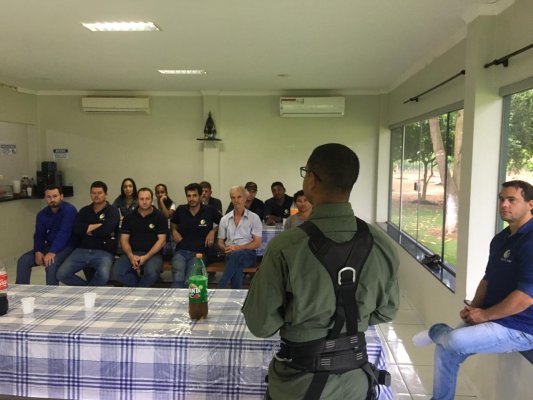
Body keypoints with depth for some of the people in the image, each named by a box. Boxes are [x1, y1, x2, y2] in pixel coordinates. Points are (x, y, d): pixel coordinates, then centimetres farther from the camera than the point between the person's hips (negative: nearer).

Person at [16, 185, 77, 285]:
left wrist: (52, 252, -34)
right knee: (23, 260, -10)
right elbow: (39, 235, 5)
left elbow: (64, 233, -25)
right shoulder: (42, 214, 6)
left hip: (66, 246, -7)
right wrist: (38, 251, -14)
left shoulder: (69, 210, -16)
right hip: (48, 246, 7)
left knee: (51, 263, -34)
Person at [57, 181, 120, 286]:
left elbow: (105, 231, -16)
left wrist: (87, 230, -1)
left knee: (103, 276, -32)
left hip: (104, 252, -4)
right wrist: (98, 226, -7)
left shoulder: (112, 211, 2)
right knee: (62, 274, -15)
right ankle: (90, 287, 10)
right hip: (82, 250, 4)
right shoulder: (84, 211, 16)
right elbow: (76, 229, -1)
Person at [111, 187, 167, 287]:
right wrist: (131, 256, -14)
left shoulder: (159, 217, 1)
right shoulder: (129, 217, 10)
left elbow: (161, 240, -5)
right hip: (132, 253, 3)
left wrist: (146, 257, -17)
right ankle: (143, 284, -3)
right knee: (116, 272, -25)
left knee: (151, 273, -35)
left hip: (152, 254, -3)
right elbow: (124, 239, 6)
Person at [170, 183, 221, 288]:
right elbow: (173, 223, 33)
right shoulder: (181, 210, 12)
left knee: (189, 281, -29)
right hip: (181, 251, 2)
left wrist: (213, 231, 4)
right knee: (178, 280, -28)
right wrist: (174, 231, 13)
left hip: (199, 253, -2)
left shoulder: (210, 211, 4)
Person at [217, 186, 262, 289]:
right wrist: (226, 248, -8)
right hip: (230, 255, 2)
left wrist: (238, 247, -15)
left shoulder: (254, 218, 4)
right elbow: (220, 242, 16)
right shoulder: (225, 219, 14)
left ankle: (220, 288, -32)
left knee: (236, 254, -37)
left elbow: (257, 243, -1)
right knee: (236, 266, -35)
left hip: (248, 254, -2)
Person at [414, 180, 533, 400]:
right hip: (494, 319, 9)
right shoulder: (500, 239, 8)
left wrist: (485, 315, -17)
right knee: (445, 349, 7)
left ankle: (436, 331, 9)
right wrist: (473, 308, -1)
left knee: (455, 341, -26)